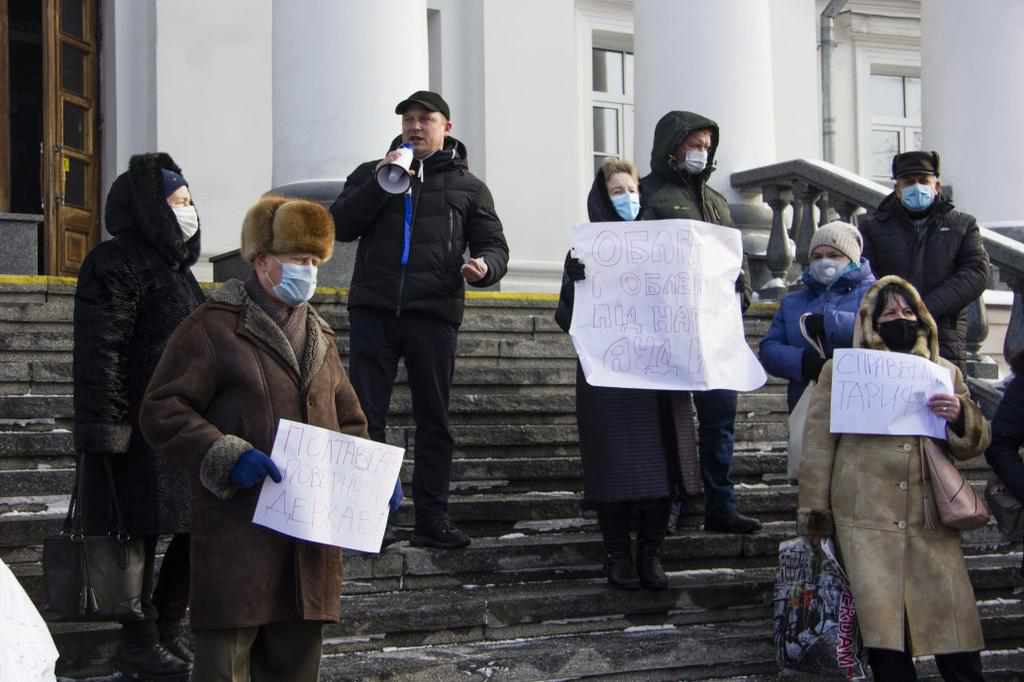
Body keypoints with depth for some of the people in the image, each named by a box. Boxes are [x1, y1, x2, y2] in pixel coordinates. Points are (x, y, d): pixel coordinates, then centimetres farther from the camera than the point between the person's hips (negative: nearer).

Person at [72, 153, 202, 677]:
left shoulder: (174, 267, 20)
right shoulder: (116, 264, -11)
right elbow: (98, 352, -17)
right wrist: (103, 429, -22)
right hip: (139, 428, -9)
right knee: (140, 534, -2)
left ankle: (168, 628, 25)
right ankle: (139, 645, 9)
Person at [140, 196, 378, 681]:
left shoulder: (317, 335, 18)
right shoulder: (215, 327, -4)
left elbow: (348, 423, 25)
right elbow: (162, 411, -9)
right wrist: (227, 455, -21)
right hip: (238, 538, -6)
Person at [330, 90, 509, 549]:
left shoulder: (468, 187, 15)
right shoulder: (371, 173, 16)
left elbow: (494, 246, 11)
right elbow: (340, 225, 3)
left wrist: (485, 266, -13)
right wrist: (380, 184, -10)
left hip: (434, 312, 0)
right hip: (374, 309, 0)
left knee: (434, 420, 4)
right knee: (364, 416, -3)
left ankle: (432, 519, 10)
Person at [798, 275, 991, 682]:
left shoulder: (945, 372, 19)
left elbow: (973, 445, 17)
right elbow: (819, 442, 6)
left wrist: (961, 417, -5)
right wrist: (814, 511, 0)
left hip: (931, 516, 2)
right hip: (867, 516, -2)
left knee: (954, 617, -8)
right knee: (882, 619, -13)